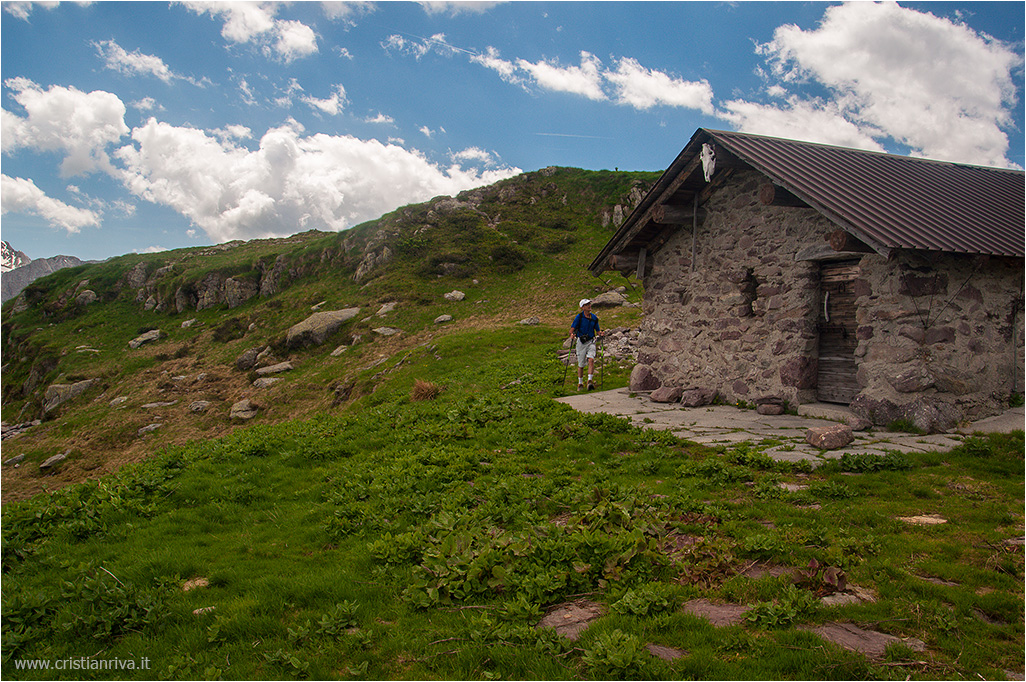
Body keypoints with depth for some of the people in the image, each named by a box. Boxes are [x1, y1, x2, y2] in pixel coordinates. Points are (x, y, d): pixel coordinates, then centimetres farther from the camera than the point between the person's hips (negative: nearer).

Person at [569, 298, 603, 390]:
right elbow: (572, 329, -8)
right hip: (581, 342, -2)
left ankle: (590, 381, -22)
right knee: (581, 364, 6)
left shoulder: (594, 317, 4)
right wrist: (572, 335, -30)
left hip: (591, 342, 2)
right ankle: (580, 384, 22)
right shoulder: (579, 317, -6)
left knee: (591, 360, -21)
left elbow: (597, 331, 13)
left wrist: (600, 333, -9)